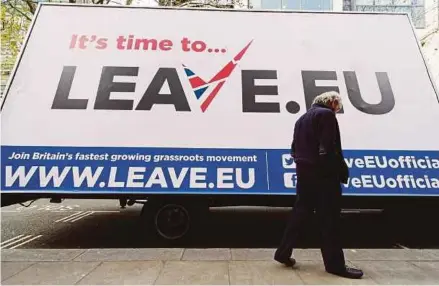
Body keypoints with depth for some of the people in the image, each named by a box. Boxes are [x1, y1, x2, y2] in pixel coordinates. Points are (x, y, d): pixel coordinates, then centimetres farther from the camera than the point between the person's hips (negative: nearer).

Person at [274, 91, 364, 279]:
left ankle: (283, 252, 18)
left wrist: (302, 163, 17)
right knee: (329, 218, 0)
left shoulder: (302, 118, 19)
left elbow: (294, 148, 17)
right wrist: (343, 171, -11)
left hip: (304, 172, 8)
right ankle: (335, 264, 9)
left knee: (300, 212, 13)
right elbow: (330, 148, -16)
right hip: (323, 174, -8)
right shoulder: (326, 114, -7)